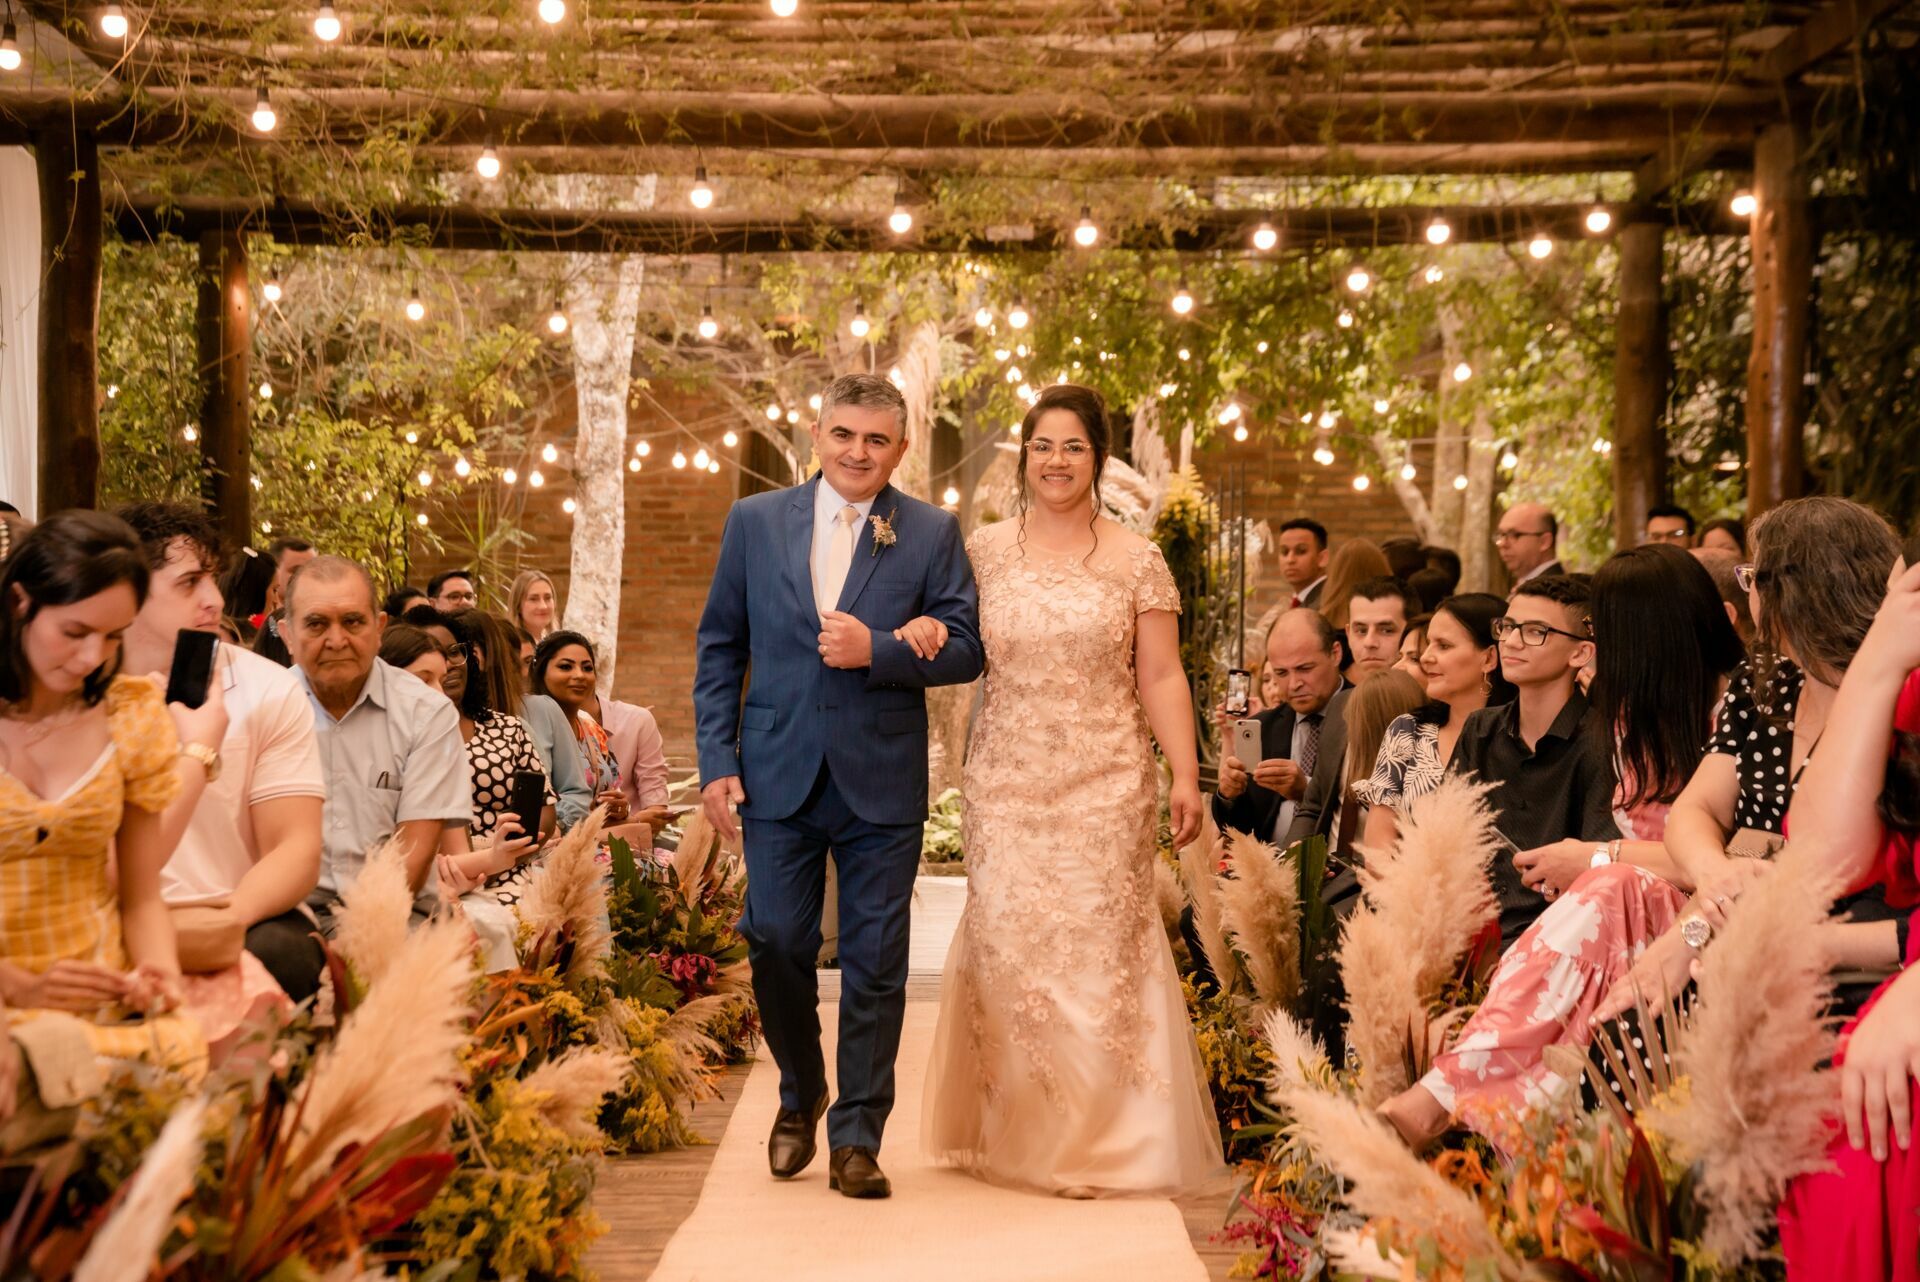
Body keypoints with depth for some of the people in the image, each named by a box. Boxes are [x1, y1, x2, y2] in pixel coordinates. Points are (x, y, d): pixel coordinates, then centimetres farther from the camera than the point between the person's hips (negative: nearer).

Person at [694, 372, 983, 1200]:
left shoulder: (932, 533, 2)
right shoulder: (755, 521, 6)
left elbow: (965, 650, -2)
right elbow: (719, 648, 7)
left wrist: (877, 650, -17)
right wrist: (717, 760, 0)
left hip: (882, 783, -1)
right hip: (778, 775, 1)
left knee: (875, 964, 4)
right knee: (776, 944, 4)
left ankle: (857, 1139, 17)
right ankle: (800, 1099, 30)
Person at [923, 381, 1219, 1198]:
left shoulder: (1136, 562, 4)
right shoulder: (982, 551, 8)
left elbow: (1161, 678, 2)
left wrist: (1186, 776, -6)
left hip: (1106, 786, -1)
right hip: (1006, 784, 1)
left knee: (1100, 948, -2)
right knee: (1006, 945, 0)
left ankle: (1098, 1136, 13)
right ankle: (1017, 1129, 17)